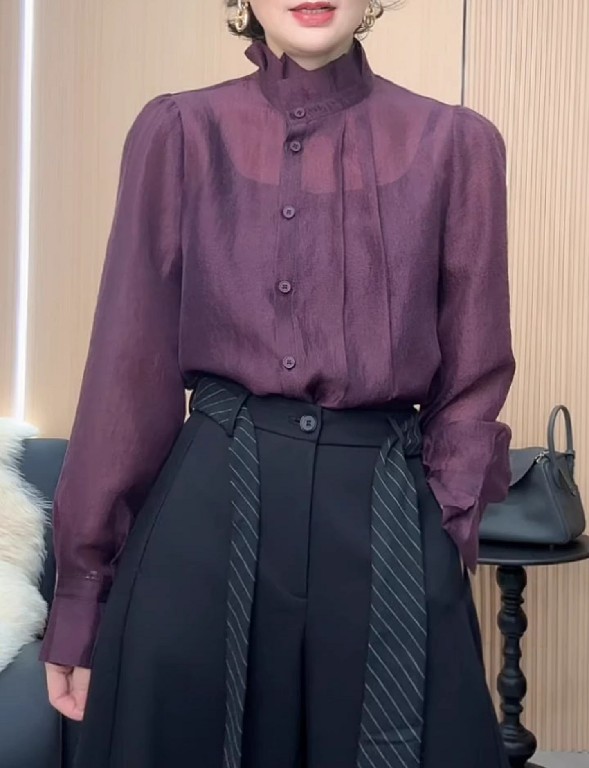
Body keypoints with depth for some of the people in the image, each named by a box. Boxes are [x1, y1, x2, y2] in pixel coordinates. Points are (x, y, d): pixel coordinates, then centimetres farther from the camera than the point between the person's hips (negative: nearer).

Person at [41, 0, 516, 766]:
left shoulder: (456, 144, 3)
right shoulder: (178, 133, 1)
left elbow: (472, 380, 6)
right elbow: (131, 368, 1)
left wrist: (441, 537, -4)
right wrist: (84, 591, 1)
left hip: (388, 521, 1)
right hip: (206, 514, 0)